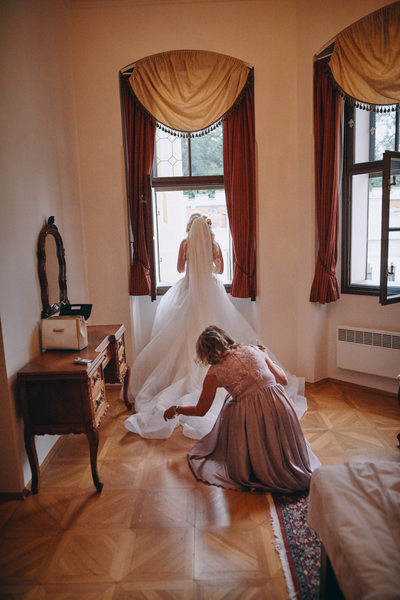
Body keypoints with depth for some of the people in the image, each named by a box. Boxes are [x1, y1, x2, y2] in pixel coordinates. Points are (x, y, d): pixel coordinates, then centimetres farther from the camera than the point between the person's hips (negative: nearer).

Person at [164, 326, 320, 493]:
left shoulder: (214, 373, 1)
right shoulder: (254, 350, 9)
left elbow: (200, 410, 12)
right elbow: (283, 380, 14)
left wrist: (176, 410, 30)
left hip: (250, 416, -3)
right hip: (278, 404, 3)